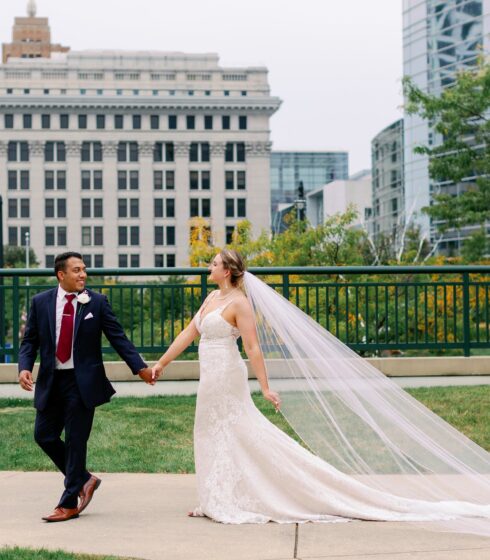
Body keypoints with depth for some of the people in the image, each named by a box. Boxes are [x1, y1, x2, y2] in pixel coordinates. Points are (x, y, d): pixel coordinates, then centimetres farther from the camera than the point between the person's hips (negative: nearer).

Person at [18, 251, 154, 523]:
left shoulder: (97, 302, -2)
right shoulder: (40, 302, 3)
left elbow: (118, 337, -2)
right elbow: (30, 340, 5)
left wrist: (140, 367, -10)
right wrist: (24, 367, -13)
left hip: (83, 381, -3)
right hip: (50, 380, 3)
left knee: (76, 440, -1)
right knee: (44, 435, 6)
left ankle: (69, 504, 10)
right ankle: (83, 479, 26)